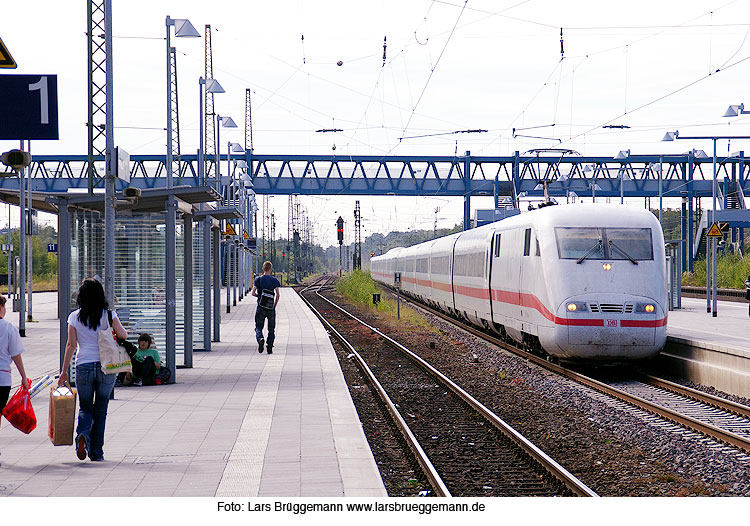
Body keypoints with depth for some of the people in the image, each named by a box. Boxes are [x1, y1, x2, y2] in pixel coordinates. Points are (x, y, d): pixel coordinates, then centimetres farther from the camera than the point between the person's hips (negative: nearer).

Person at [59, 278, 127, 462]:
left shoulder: (75, 317, 1)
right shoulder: (109, 315, -1)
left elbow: (71, 345, 1)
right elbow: (123, 335, -6)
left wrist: (64, 371, 6)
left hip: (83, 367, 0)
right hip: (106, 366, 0)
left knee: (85, 407, 12)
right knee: (101, 409, 10)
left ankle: (82, 434, -19)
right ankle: (96, 452, 9)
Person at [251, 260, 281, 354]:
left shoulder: (258, 279, 1)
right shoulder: (274, 280, -2)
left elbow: (253, 292, -7)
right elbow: (278, 295, -11)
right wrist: (274, 305, 1)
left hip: (261, 308, 0)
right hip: (271, 308, 0)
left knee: (258, 327, 7)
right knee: (271, 329, 12)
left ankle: (260, 339, -23)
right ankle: (269, 348, 8)